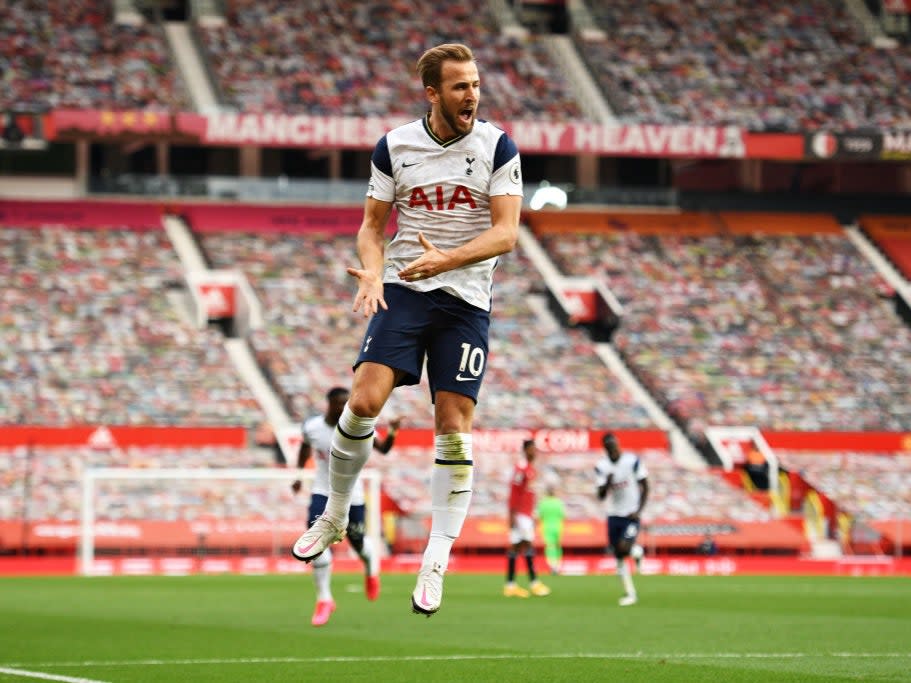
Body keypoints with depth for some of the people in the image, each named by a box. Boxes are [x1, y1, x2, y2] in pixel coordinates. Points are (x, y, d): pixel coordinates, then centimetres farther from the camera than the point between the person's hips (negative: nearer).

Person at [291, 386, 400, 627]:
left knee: (357, 541, 8)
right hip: (322, 492, 1)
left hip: (351, 494, -1)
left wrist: (392, 433, -39)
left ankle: (371, 568, 48)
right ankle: (324, 599, -7)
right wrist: (299, 475, 15)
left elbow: (383, 449, -20)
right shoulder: (311, 427, -10)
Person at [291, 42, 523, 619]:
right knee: (365, 399, -17)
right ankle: (335, 516, 5)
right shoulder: (394, 146, 3)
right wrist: (372, 271, -11)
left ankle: (436, 563, 2)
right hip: (403, 290, 1)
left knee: (454, 426, -5)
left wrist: (447, 260, -23)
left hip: (466, 298, -1)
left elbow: (506, 232, -8)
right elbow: (372, 225, 10)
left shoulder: (497, 147, -2)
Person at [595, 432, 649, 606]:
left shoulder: (633, 461, -11)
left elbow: (645, 487, -4)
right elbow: (601, 496, -1)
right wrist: (607, 484, -22)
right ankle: (630, 593, 12)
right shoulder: (601, 466, -2)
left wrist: (639, 510, -12)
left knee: (624, 547, -24)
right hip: (614, 515, 4)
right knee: (619, 557, 4)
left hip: (632, 515, -4)